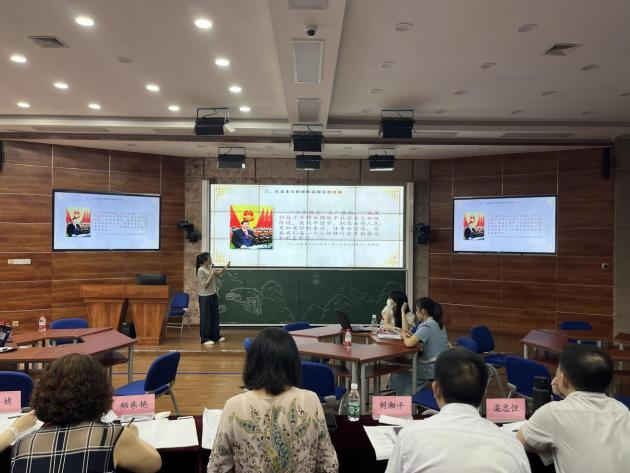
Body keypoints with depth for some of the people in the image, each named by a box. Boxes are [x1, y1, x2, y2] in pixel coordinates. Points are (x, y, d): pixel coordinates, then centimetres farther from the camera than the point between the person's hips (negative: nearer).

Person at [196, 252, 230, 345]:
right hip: (205, 297, -9)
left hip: (213, 295, 9)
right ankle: (205, 339, 10)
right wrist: (212, 275, -25)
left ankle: (215, 336, 27)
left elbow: (219, 273, 13)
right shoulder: (201, 270, -20)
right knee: (206, 318, 0)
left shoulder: (210, 267, 4)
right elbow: (205, 286, -21)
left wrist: (227, 265, 1)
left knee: (215, 316, 16)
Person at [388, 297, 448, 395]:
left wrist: (404, 336, -7)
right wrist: (411, 335, 5)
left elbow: (409, 343, -29)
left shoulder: (427, 326, -21)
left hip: (433, 368, -9)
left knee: (396, 376, 8)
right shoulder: (437, 323, 7)